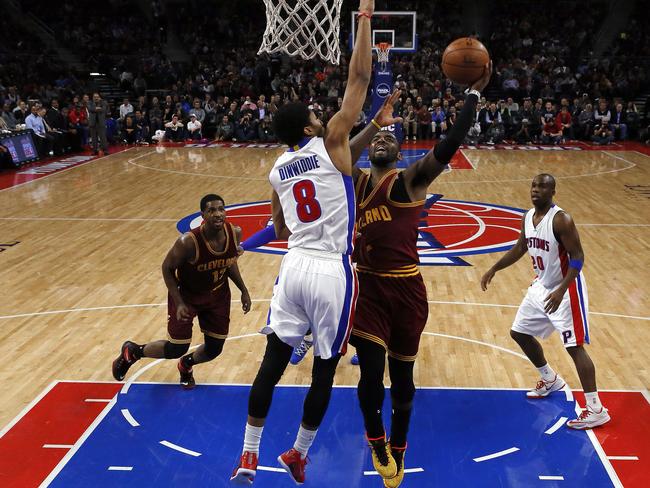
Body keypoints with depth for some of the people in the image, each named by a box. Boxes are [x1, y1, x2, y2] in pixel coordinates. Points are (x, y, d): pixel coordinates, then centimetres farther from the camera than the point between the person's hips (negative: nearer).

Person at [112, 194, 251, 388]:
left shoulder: (235, 233, -18)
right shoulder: (188, 242, -33)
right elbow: (167, 268, -17)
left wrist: (243, 290, 0)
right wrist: (178, 303, -22)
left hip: (217, 294, 5)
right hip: (186, 294, -5)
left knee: (214, 349, 8)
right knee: (176, 349, -2)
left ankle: (186, 365, 43)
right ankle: (131, 352, 28)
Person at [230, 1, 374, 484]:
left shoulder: (278, 168, 9)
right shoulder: (331, 144, -6)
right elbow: (359, 79, -6)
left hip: (294, 266, 5)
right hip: (332, 271, -4)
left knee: (273, 361, 11)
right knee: (324, 370, 11)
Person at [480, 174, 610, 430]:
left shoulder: (561, 220, -22)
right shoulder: (528, 217, 3)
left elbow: (578, 257, -23)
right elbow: (519, 249, 17)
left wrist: (561, 291, -32)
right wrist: (494, 269, 12)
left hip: (566, 289, -9)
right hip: (542, 286, 9)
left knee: (574, 346, -11)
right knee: (519, 332, 15)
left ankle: (596, 409, -4)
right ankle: (551, 380, 35)